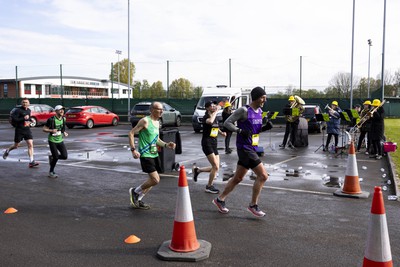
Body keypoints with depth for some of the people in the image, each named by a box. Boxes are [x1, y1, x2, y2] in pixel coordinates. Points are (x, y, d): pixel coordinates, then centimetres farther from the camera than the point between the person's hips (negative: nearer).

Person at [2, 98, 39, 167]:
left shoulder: (29, 110, 9)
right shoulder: (18, 110, -12)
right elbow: (13, 119, -19)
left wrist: (29, 121, 6)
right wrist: (23, 118, -23)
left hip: (27, 130, 5)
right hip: (19, 130, -5)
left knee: (30, 145, -7)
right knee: (16, 146, 10)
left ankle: (31, 162, -8)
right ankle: (7, 151, 43)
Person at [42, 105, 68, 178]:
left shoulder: (63, 119, 5)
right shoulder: (51, 120, -14)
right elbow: (44, 129, -9)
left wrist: (64, 132, 1)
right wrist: (51, 130, -26)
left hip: (60, 140, 6)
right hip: (52, 141, -5)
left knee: (65, 156, -6)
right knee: (56, 157, -8)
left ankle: (52, 157, 24)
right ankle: (51, 172, 15)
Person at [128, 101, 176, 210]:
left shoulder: (157, 122, 13)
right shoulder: (145, 121, -13)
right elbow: (131, 133, -13)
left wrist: (166, 145, 7)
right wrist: (133, 149, -21)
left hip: (154, 154, 9)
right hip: (145, 155, -9)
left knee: (154, 179, 13)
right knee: (155, 180, -13)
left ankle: (138, 200, 26)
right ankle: (135, 191, 9)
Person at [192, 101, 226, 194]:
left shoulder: (215, 117, 11)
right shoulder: (206, 117, -11)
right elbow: (210, 121, -36)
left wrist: (221, 132, 11)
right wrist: (216, 111, -25)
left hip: (214, 144, 8)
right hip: (207, 143, -8)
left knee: (215, 168, 6)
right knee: (215, 166, -10)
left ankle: (197, 170, 26)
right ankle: (209, 186, 8)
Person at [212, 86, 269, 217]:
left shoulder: (259, 111, 11)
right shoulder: (244, 110, -13)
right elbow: (227, 123, -12)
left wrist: (263, 128, 2)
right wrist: (240, 130, -23)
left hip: (252, 148, 9)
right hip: (245, 148, -9)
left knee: (238, 178, 15)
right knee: (263, 175, -11)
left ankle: (220, 199, 29)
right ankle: (253, 205, 3)